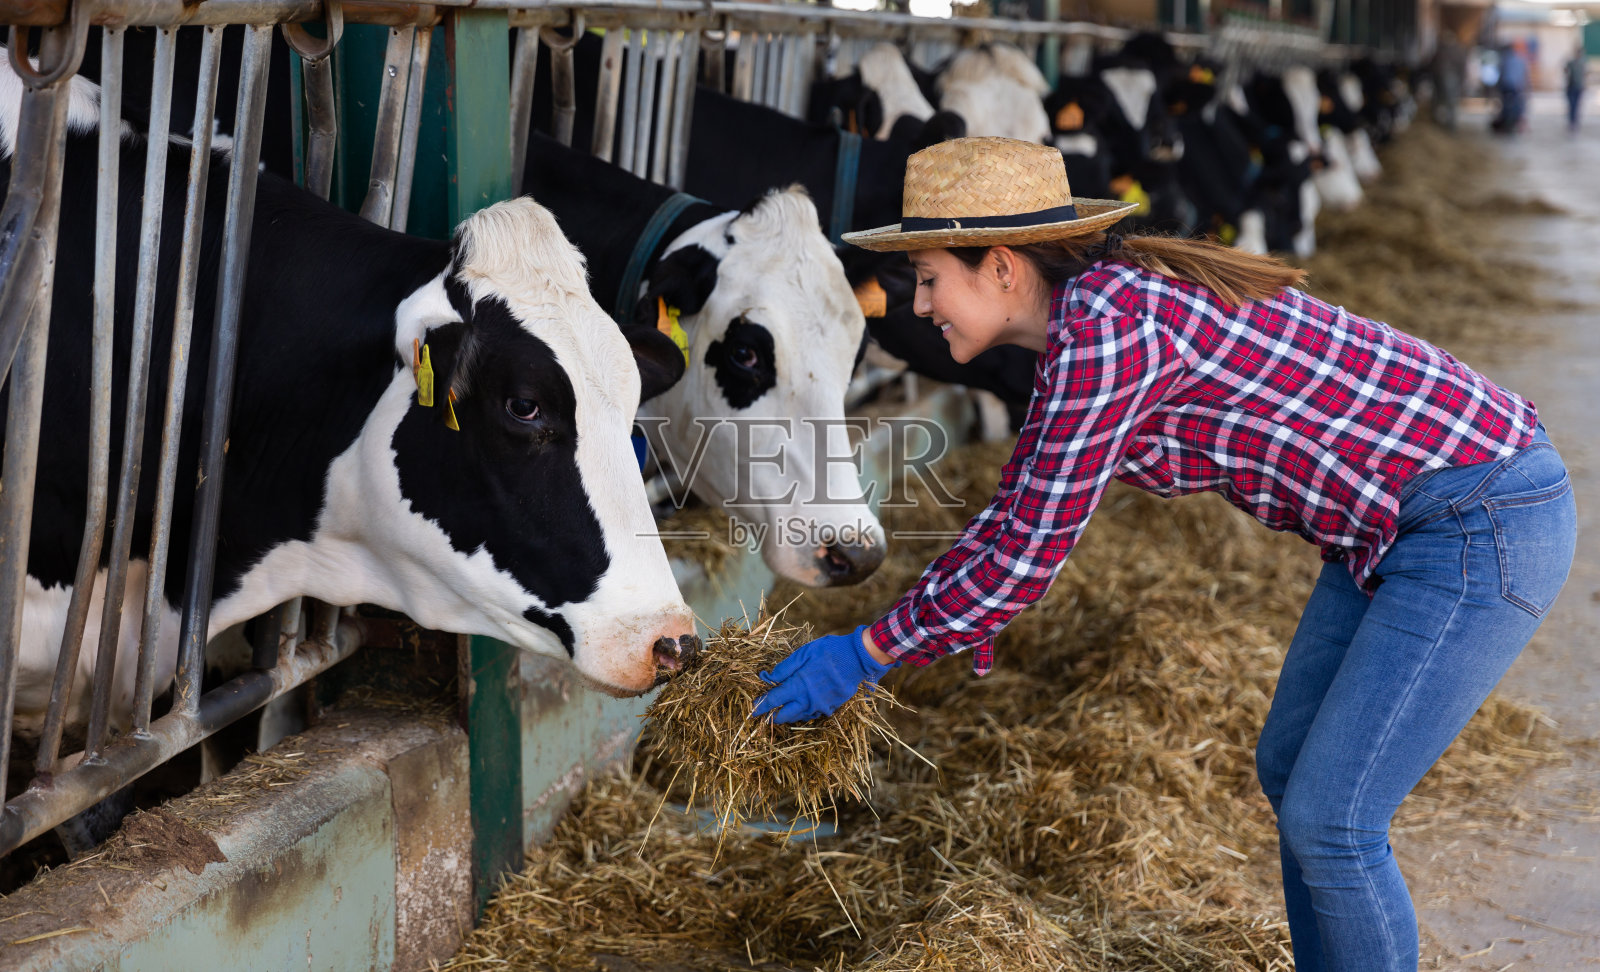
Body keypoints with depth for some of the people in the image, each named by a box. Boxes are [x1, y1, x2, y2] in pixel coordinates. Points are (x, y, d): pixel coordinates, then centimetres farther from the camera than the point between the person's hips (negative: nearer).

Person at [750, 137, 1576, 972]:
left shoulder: (1106, 327, -22)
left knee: (1328, 820, -6)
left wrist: (868, 653, -8)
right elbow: (1016, 510, 17)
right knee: (1290, 771, 17)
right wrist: (902, 631, 16)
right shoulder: (1082, 316, 7)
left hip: (1483, 526, -10)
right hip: (1403, 521, 10)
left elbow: (1030, 552, -19)